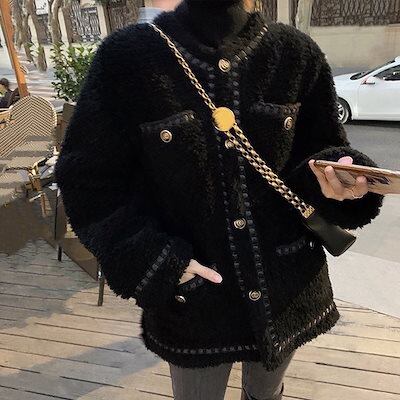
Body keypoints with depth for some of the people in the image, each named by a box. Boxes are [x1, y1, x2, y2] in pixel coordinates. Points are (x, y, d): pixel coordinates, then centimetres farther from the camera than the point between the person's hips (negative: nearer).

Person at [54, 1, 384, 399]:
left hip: (289, 288, 3)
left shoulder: (297, 53, -4)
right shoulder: (126, 56, -11)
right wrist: (154, 264, -17)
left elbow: (320, 154, 4)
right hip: (189, 298, -2)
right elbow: (89, 183, -8)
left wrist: (338, 180, -20)